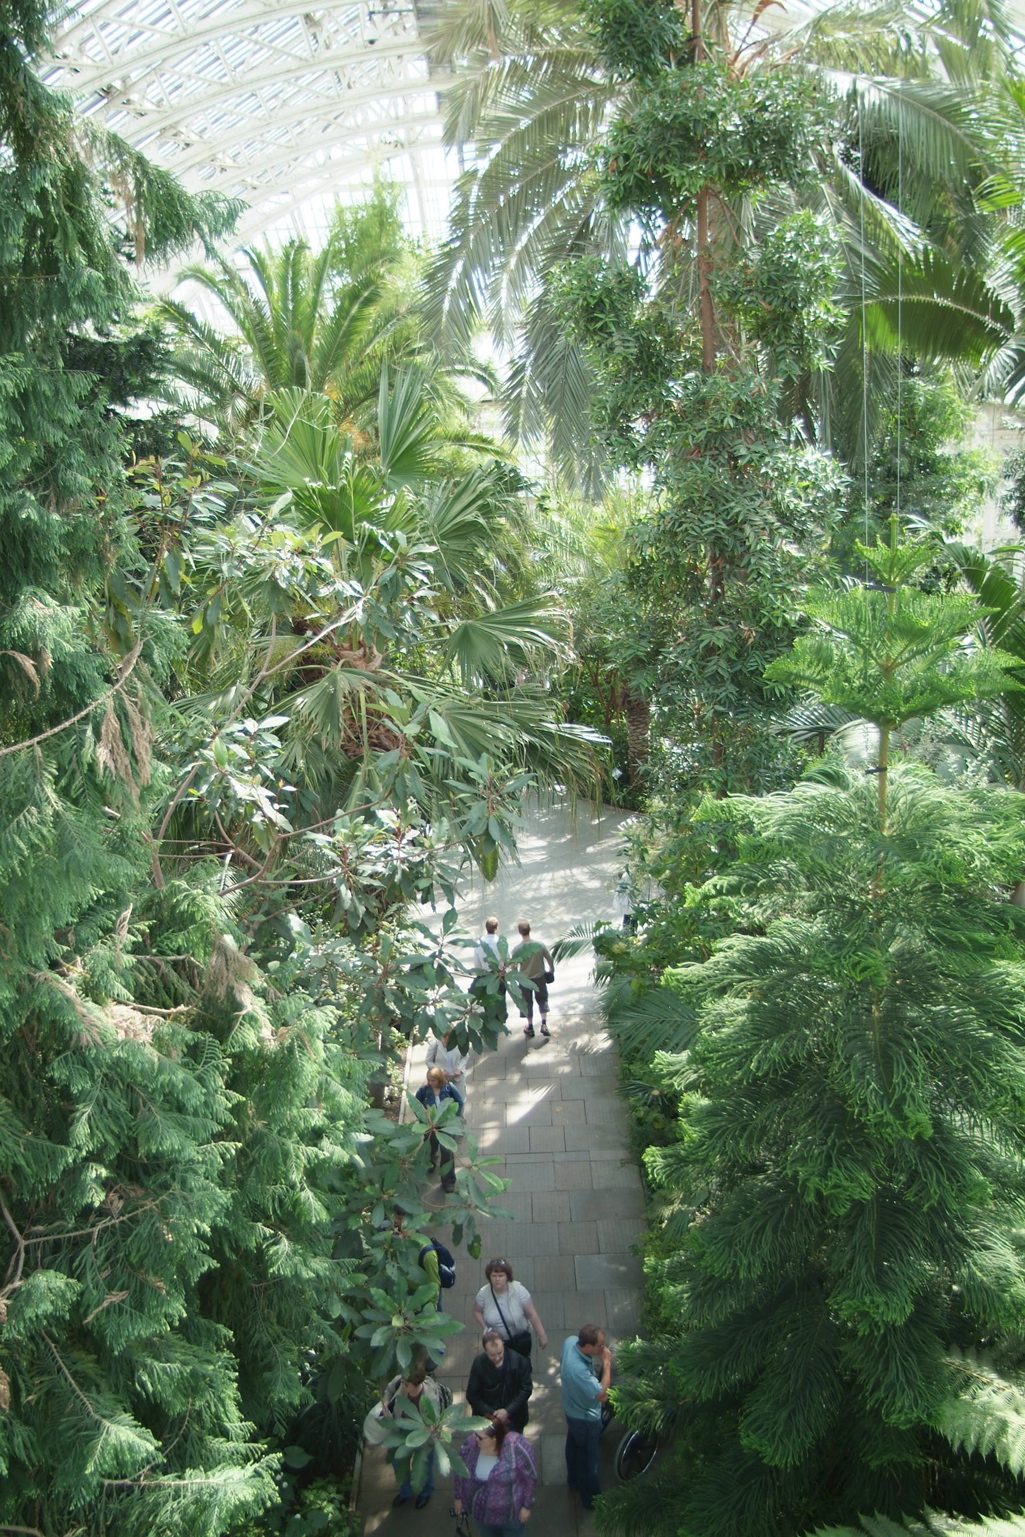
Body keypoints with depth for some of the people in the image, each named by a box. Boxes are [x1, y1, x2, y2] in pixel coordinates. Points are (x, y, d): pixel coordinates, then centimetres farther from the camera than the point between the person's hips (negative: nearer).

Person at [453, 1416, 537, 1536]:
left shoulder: (516, 1446, -32)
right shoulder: (470, 1444, -23)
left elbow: (530, 1477, -18)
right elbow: (460, 1472, -4)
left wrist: (526, 1506, -10)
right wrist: (459, 1497, 7)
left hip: (510, 1510, -2)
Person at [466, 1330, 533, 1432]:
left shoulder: (519, 1360, -21)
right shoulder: (479, 1363, -19)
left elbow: (526, 1389, -10)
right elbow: (472, 1395, -9)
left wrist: (508, 1411, -18)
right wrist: (491, 1414, -17)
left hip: (513, 1418, 0)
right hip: (486, 1419, 0)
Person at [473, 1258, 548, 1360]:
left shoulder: (518, 1290, -29)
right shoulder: (483, 1293, -24)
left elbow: (532, 1314, -20)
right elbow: (477, 1311, -3)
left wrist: (542, 1335, -15)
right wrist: (485, 1328, -15)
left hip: (520, 1338, -1)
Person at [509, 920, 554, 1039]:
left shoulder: (517, 949, -18)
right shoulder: (539, 945, -14)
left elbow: (513, 966, -10)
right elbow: (550, 959, -5)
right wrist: (551, 970, 13)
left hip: (525, 979, -1)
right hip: (540, 977, 1)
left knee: (527, 1003, 15)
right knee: (542, 999, 19)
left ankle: (530, 1027, 24)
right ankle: (544, 1025, 10)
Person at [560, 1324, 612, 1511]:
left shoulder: (571, 1340, -22)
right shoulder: (579, 1370, -46)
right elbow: (603, 1395, -37)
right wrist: (607, 1363, -34)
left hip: (571, 1408, 8)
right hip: (586, 1417, -8)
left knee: (573, 1445, 32)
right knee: (588, 1460, 18)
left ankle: (574, 1480, 56)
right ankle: (590, 1499, 41)